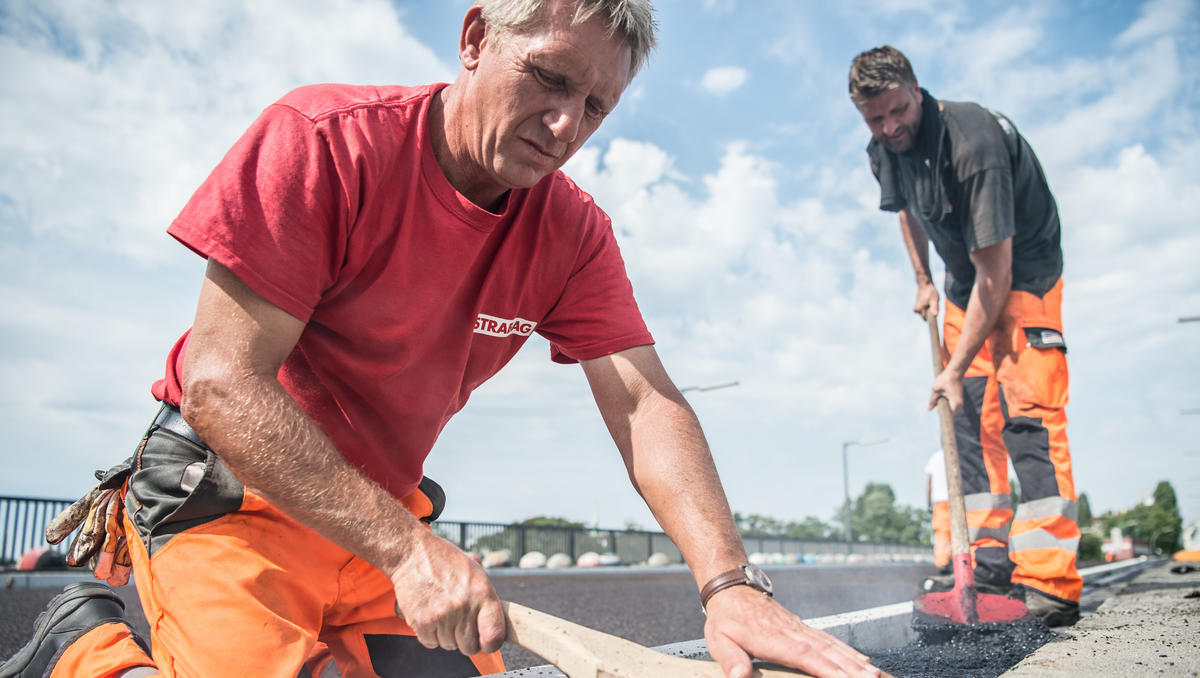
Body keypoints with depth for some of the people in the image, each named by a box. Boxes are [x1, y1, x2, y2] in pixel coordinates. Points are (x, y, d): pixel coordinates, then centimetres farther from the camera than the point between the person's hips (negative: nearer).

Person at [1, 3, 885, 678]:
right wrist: (406, 549, -30)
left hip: (385, 513, 5)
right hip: (225, 491, -5)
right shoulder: (324, 142, -21)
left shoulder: (573, 234, -6)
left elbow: (644, 403, -14)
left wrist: (729, 583, -29)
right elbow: (219, 382, -24)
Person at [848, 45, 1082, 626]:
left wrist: (956, 367, -30)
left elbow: (996, 272, -31)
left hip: (1024, 275, -7)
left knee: (1027, 411, -20)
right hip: (965, 281, 8)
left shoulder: (972, 141, -31)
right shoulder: (884, 151, -6)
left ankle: (1051, 582, -21)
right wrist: (923, 281, 15)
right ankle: (991, 563, 5)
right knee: (970, 415, 1)